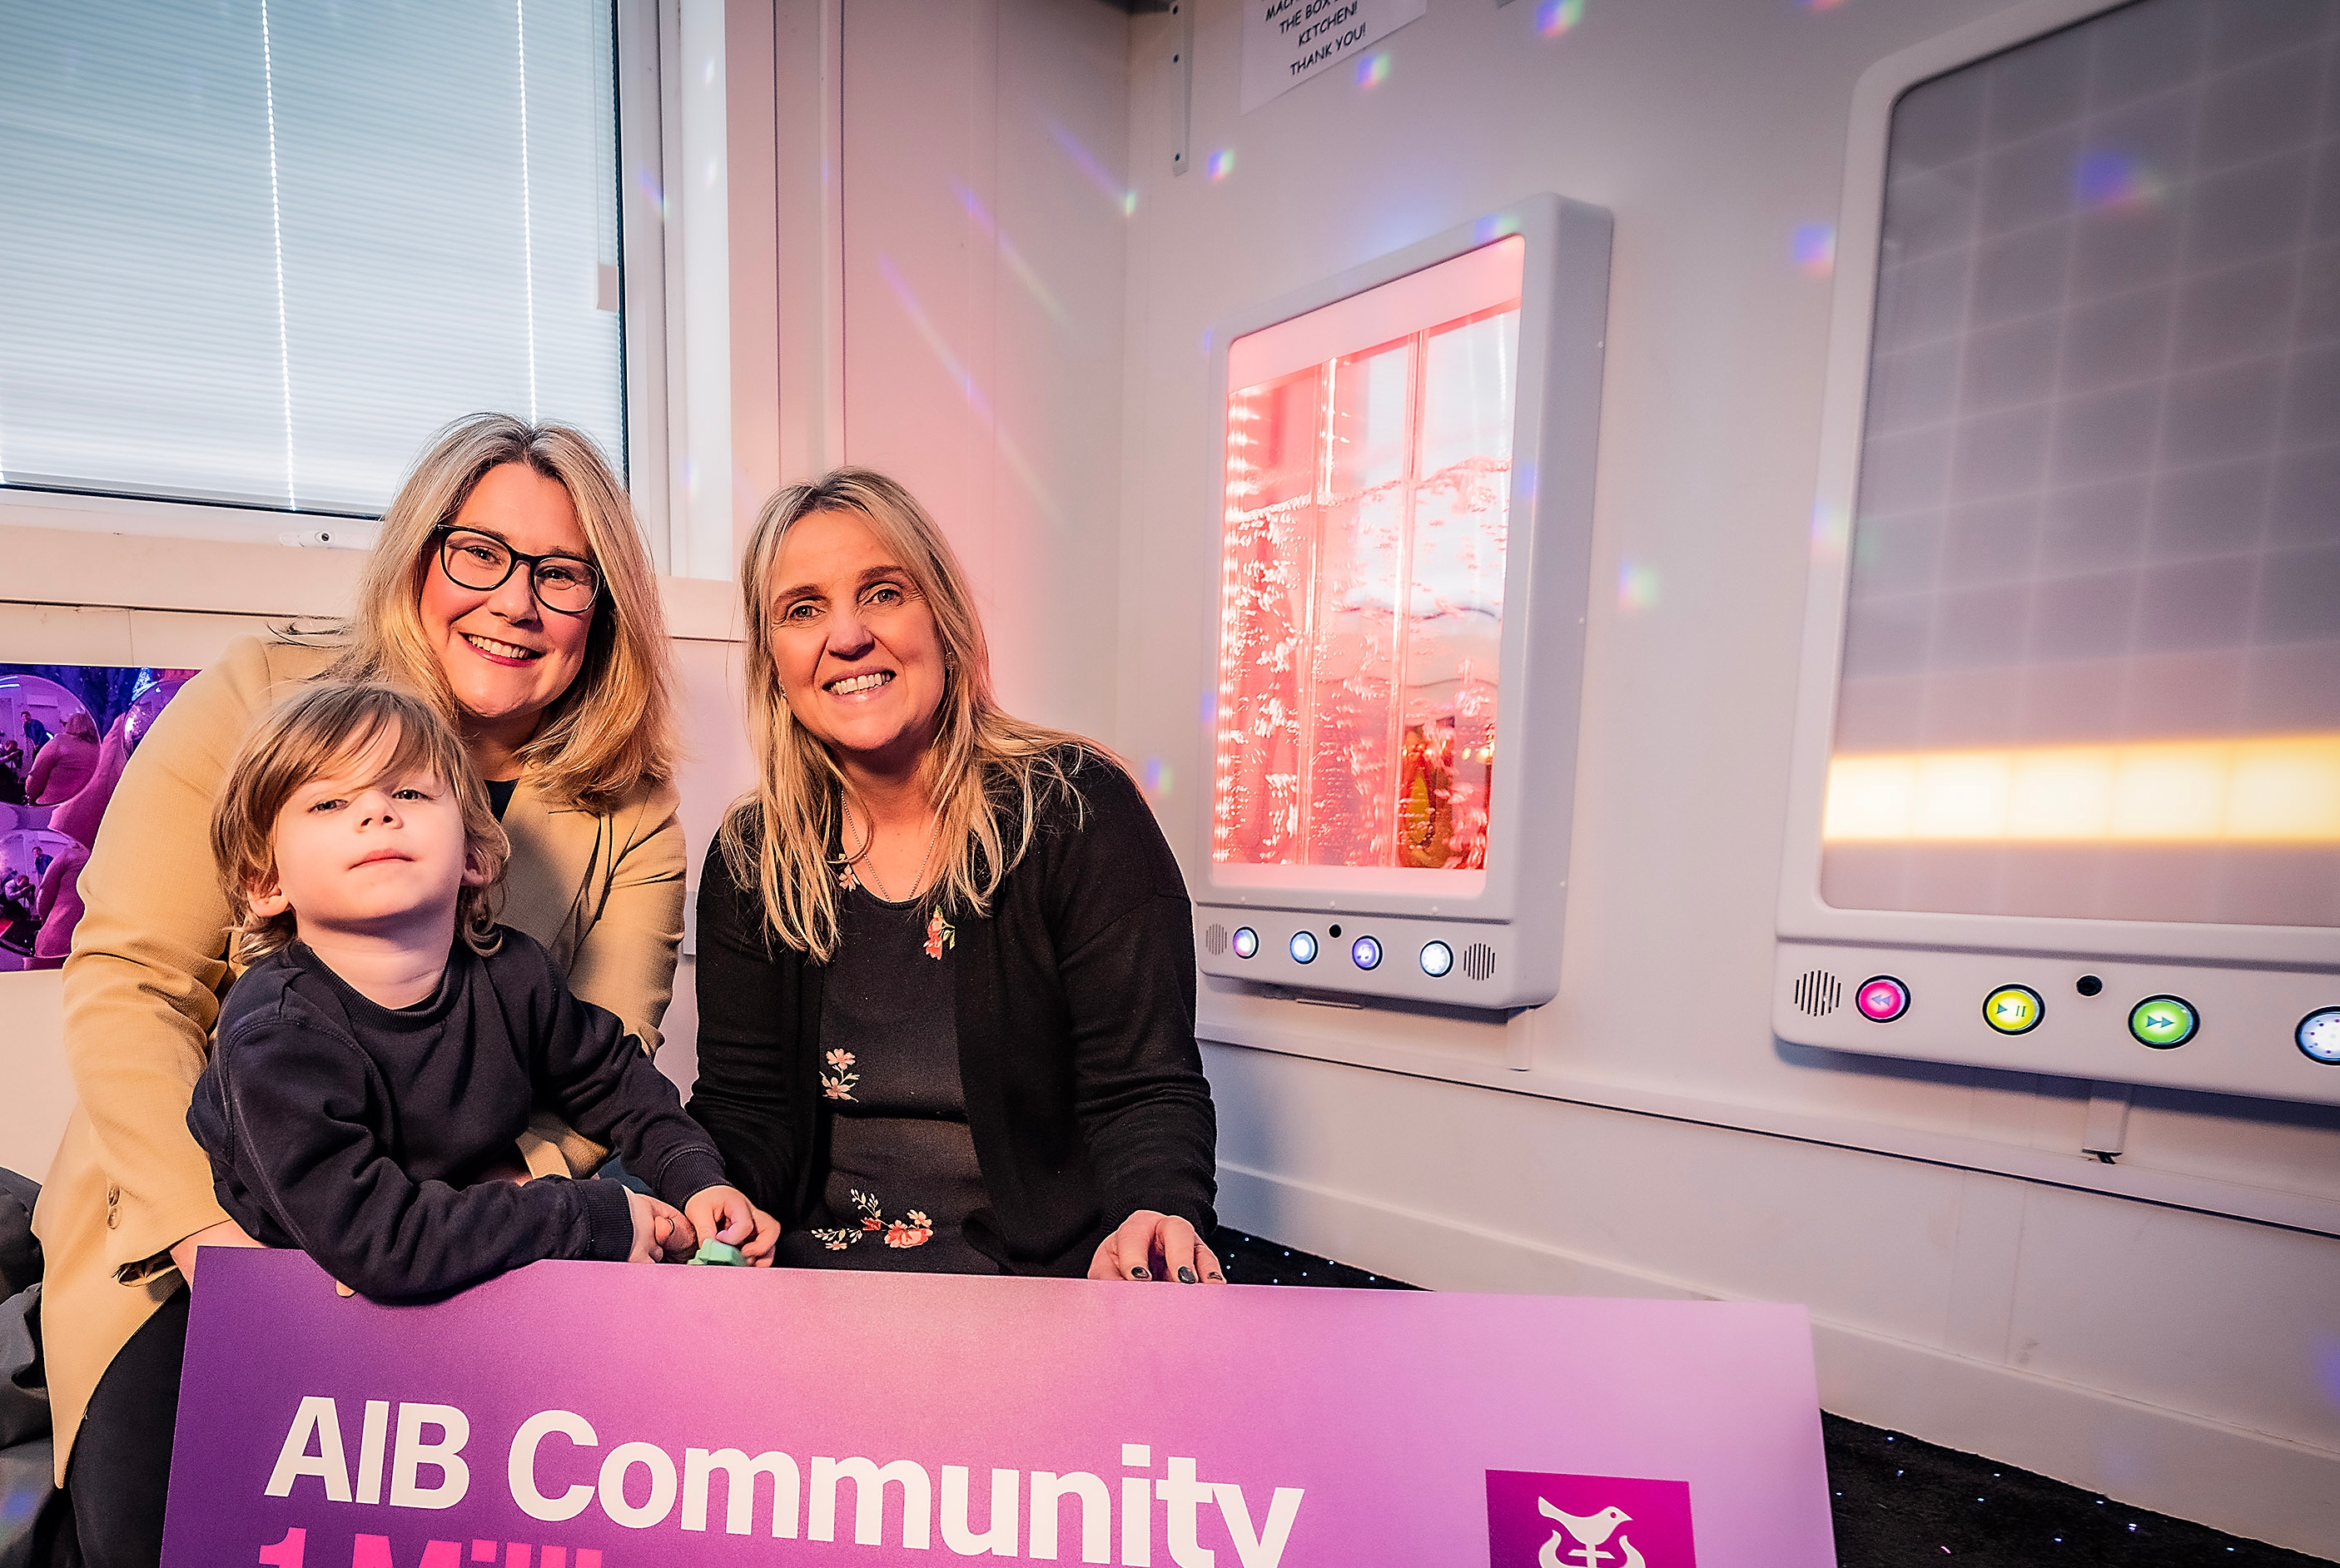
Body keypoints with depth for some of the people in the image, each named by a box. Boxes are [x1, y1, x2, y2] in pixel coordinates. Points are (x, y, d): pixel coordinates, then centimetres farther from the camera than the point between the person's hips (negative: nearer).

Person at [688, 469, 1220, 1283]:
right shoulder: (751, 861, 2)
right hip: (809, 1269, 3)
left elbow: (1145, 1088, -12)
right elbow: (744, 1110, 4)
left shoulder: (1078, 811, -11)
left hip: (1037, 1270, -2)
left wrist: (1152, 1221, -32)